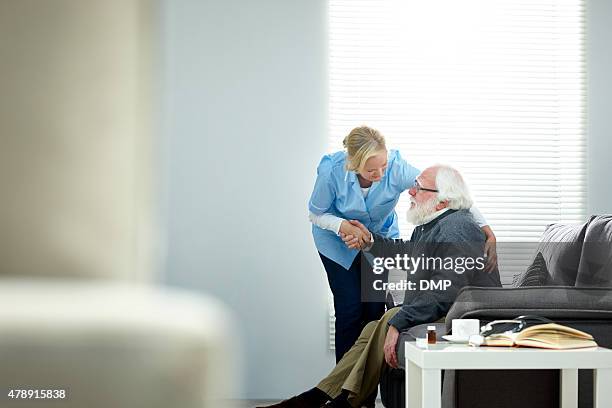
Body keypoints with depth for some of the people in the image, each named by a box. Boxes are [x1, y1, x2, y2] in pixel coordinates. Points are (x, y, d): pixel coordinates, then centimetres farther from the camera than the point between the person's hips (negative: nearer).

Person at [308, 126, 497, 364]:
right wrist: (342, 225, -35)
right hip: (339, 242, -1)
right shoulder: (331, 171, -31)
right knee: (350, 309, -9)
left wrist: (488, 234, -39)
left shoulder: (395, 167, -31)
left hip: (381, 235, 2)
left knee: (375, 309, -5)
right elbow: (316, 214, -13)